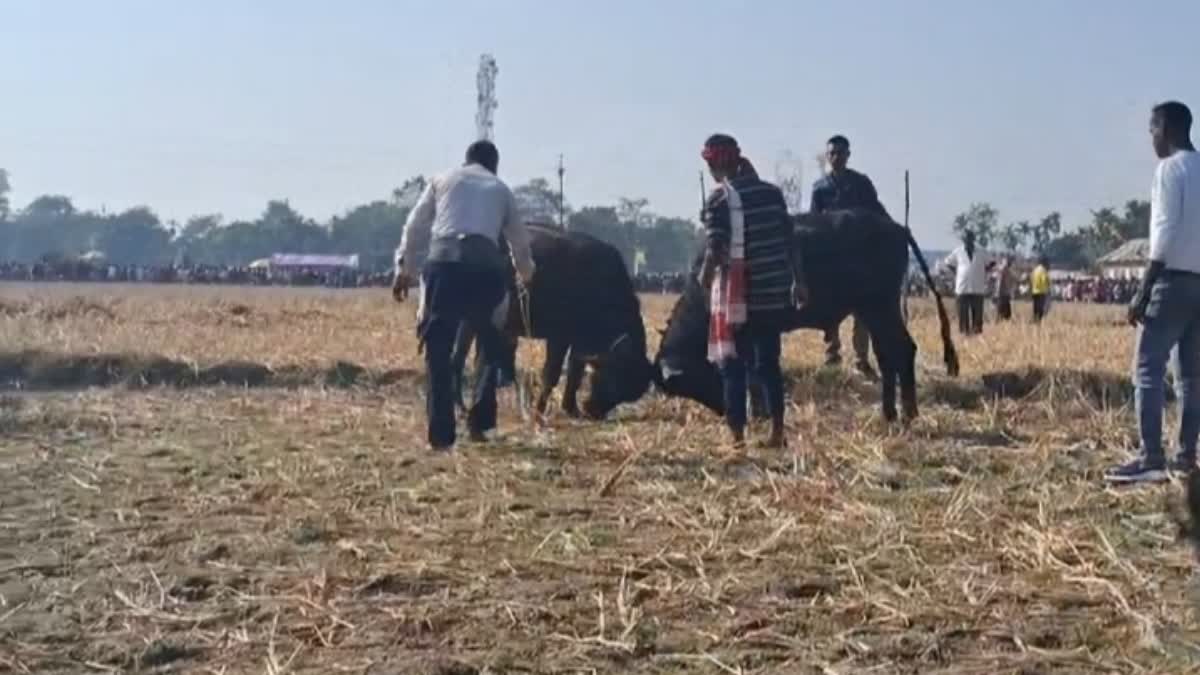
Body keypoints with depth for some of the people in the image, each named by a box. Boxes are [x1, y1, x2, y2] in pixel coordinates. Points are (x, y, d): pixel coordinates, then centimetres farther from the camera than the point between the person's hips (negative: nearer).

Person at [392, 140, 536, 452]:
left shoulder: (444, 180, 25)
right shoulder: (501, 189, 27)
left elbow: (415, 226, 16)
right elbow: (519, 240, 37)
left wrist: (404, 268, 19)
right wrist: (526, 274, 55)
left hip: (444, 262, -1)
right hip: (486, 266, 1)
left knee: (438, 351, 4)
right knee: (493, 347, 20)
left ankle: (441, 436, 0)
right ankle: (479, 422, 12)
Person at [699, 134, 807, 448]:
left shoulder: (719, 198, -9)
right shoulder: (771, 192, 9)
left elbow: (715, 250, -15)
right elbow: (789, 241, 11)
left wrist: (703, 279, 2)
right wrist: (798, 281, 17)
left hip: (737, 295, -5)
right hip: (774, 292, 5)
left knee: (733, 365, 4)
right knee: (768, 362, 14)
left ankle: (737, 436, 4)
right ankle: (777, 433, 16)